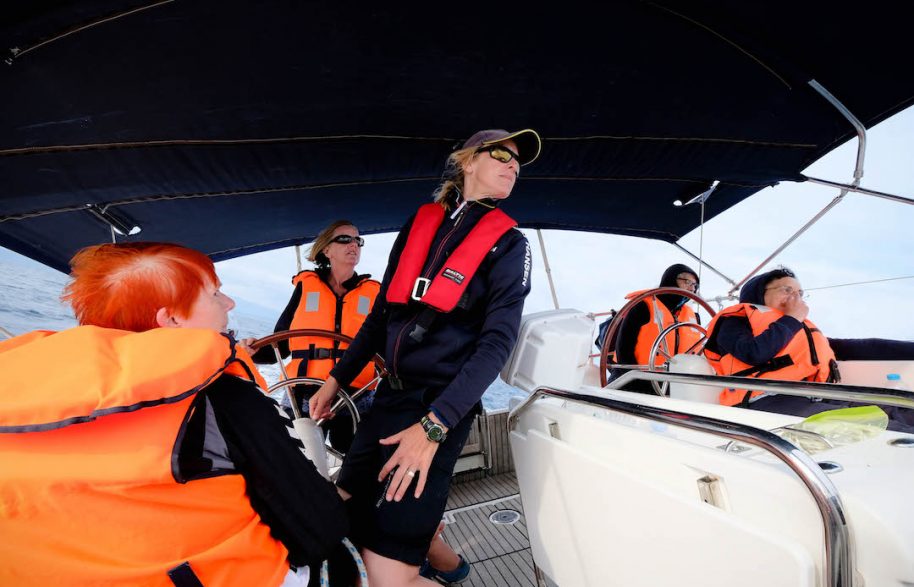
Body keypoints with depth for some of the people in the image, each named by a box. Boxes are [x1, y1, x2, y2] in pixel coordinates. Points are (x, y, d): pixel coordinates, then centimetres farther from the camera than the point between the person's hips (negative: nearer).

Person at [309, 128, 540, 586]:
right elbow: (384, 312, 13)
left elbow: (497, 342, -13)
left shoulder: (509, 243, -3)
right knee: (342, 511, 19)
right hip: (390, 392, 6)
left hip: (440, 403, -5)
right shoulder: (420, 222, 8)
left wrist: (435, 424, -23)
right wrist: (337, 378, 14)